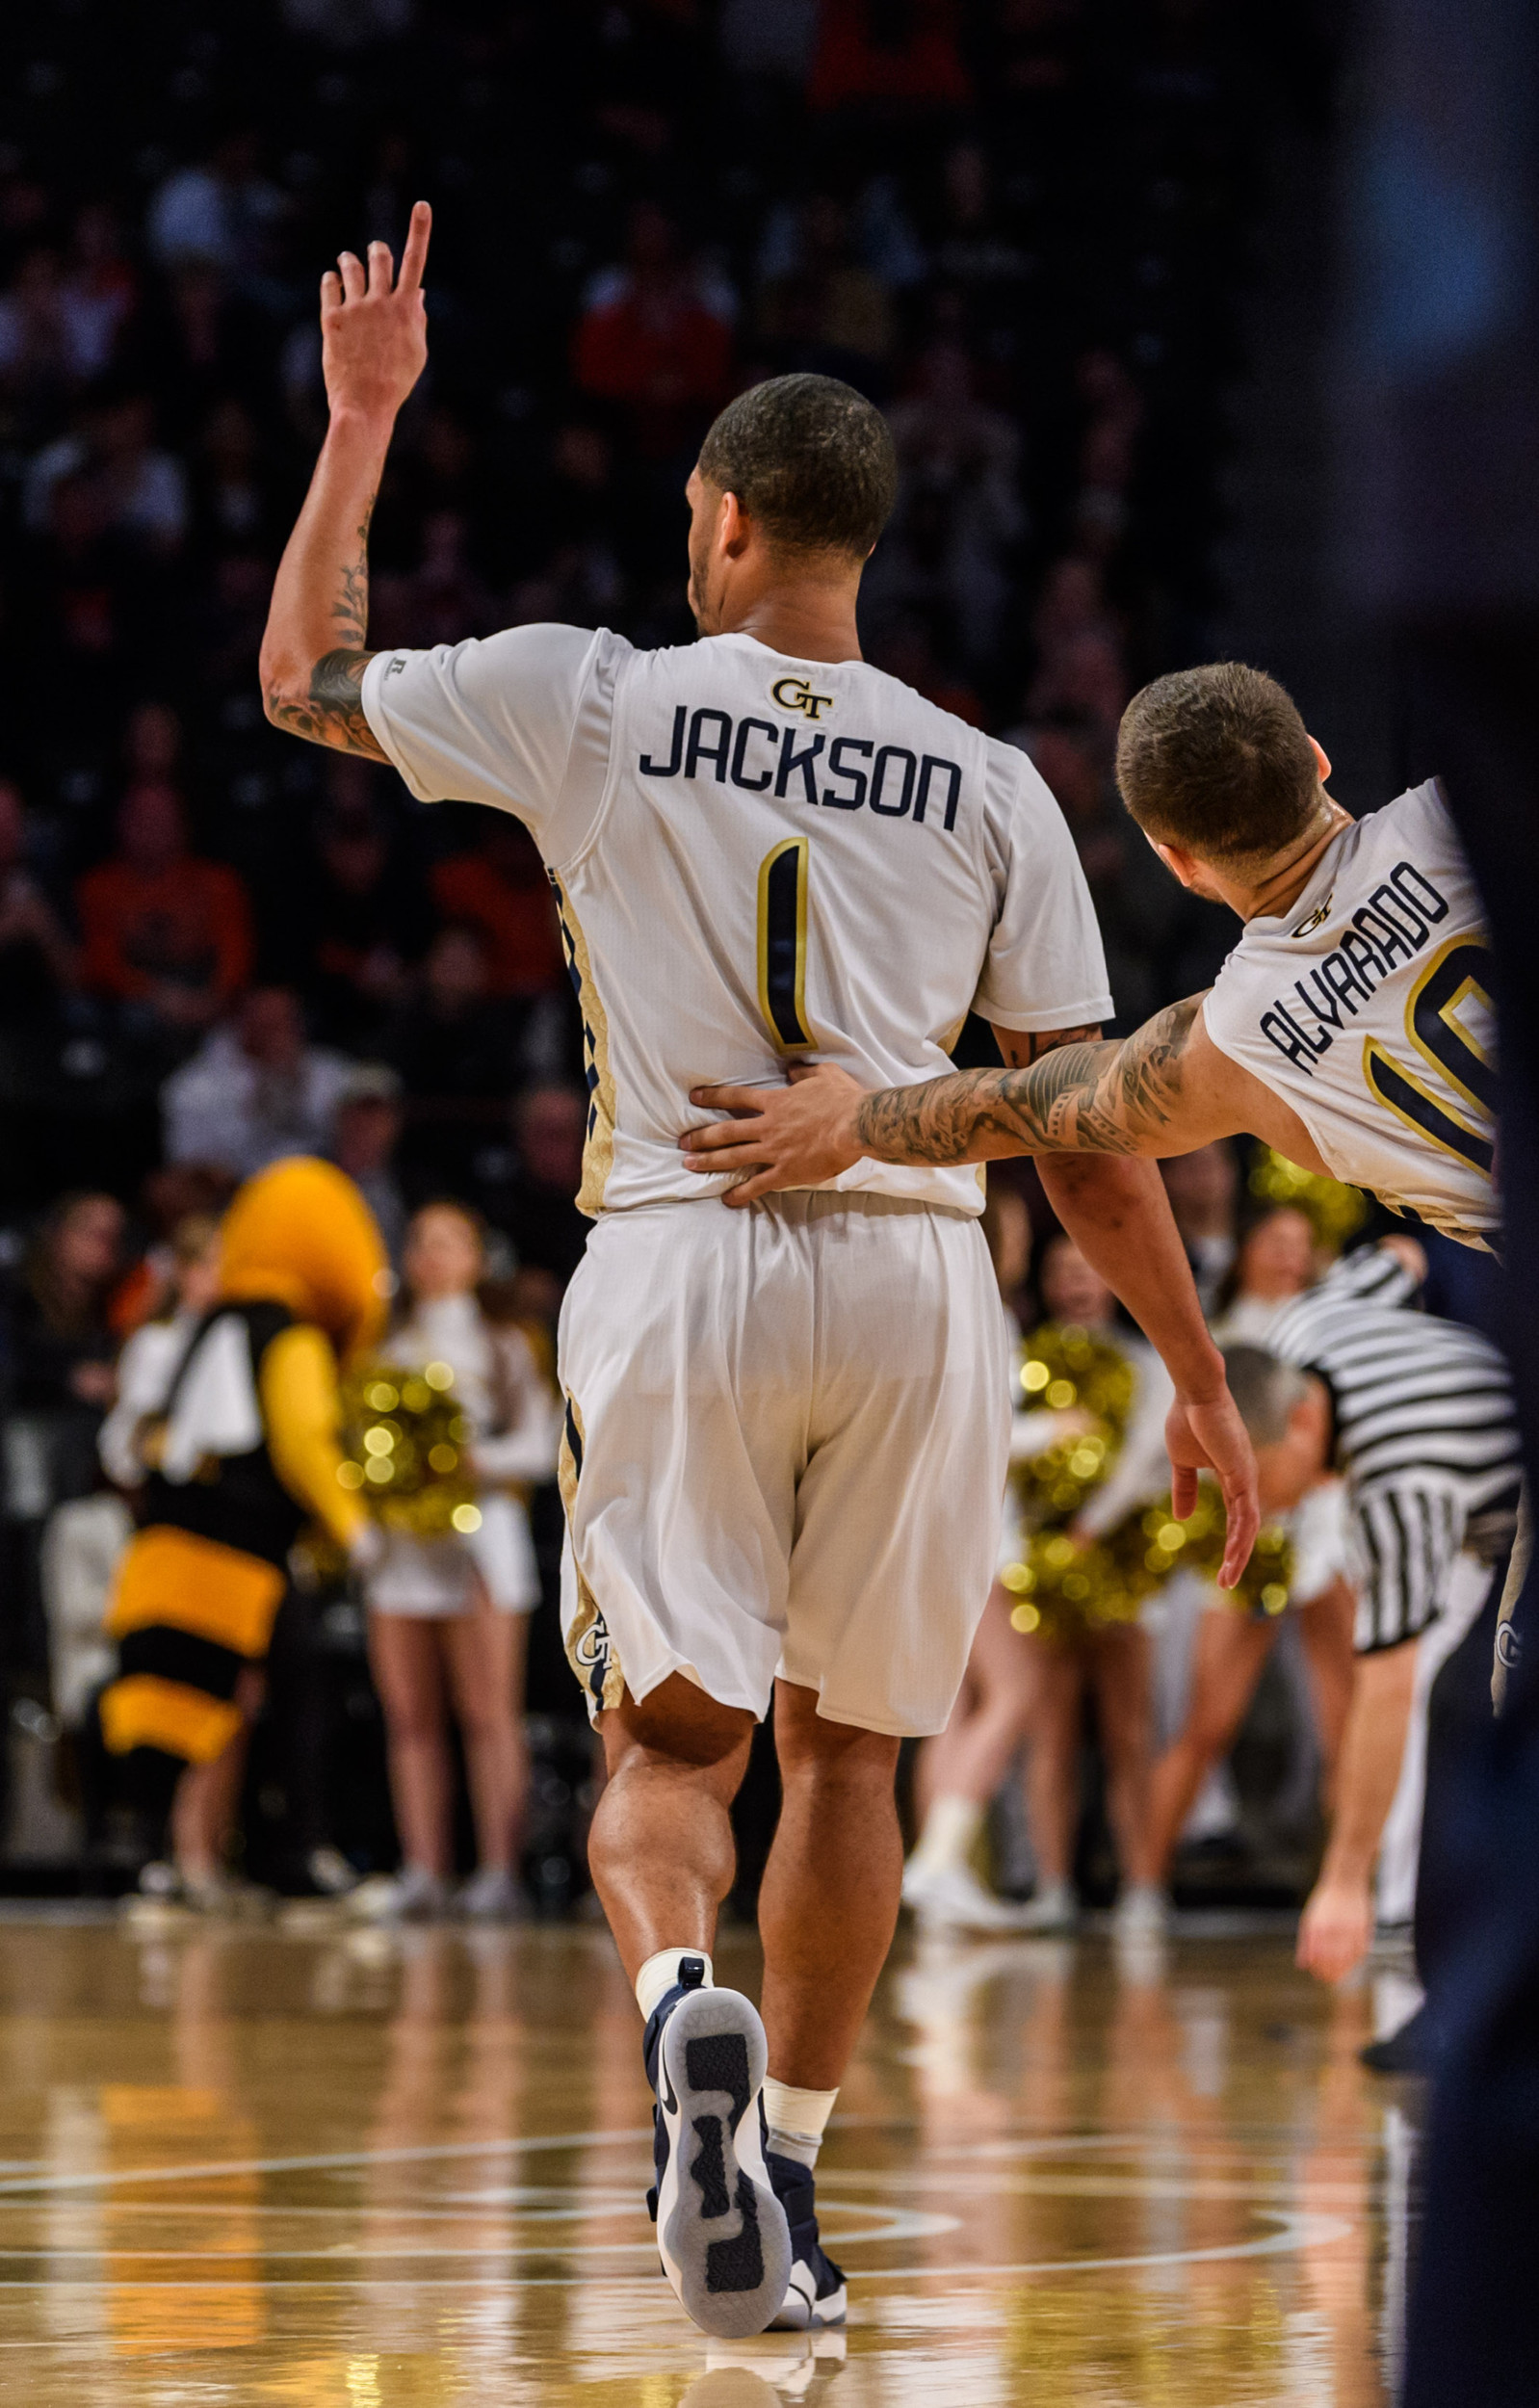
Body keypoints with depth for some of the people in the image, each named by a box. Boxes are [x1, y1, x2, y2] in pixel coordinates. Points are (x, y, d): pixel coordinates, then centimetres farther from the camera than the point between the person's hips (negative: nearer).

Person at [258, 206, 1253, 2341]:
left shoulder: (592, 704, 3)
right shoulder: (988, 788, 8)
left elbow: (304, 680, 18)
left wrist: (362, 420, 27)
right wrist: (1200, 1376, 17)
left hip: (680, 1261, -1)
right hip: (916, 1271, 2)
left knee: (670, 1742, 2)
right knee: (845, 1748, 16)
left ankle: (685, 2008, -30)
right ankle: (788, 2180, 19)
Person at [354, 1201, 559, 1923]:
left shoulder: (501, 1345, 10)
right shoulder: (387, 1348, 20)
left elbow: (538, 1446, 2)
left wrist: (478, 1462, -14)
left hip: (479, 1526, -4)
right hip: (400, 1536, 4)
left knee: (489, 1713, -10)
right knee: (410, 1718, -2)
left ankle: (497, 1871, -14)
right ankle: (422, 1871, -2)